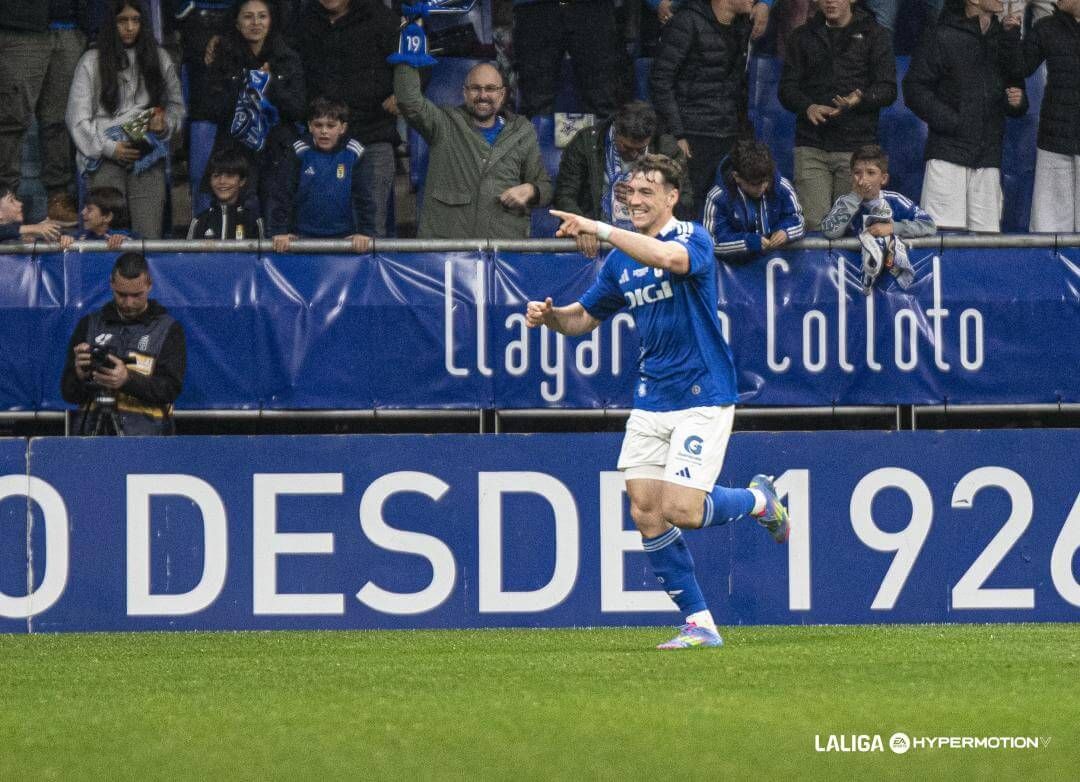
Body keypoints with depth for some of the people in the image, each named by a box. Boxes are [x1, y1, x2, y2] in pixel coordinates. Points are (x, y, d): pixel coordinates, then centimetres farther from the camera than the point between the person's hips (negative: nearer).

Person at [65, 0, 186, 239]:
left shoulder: (158, 59, 13)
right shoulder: (92, 62, 5)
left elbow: (176, 105, 21)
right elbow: (78, 117, 3)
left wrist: (165, 124, -1)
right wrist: (109, 148, -7)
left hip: (148, 157, 2)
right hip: (107, 158, -2)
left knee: (149, 236, -9)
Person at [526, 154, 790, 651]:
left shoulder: (693, 239, -11)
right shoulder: (620, 260, 10)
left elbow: (668, 257, -35)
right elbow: (585, 317, 20)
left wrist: (600, 230, -38)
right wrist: (549, 316, -3)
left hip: (702, 399, -7)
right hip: (651, 400, 7)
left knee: (680, 511, -14)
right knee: (645, 511, -3)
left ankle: (759, 500, 18)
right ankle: (699, 624, 5)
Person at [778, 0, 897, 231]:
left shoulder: (874, 35, 7)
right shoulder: (803, 37, 14)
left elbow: (888, 89, 1)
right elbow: (787, 87, 10)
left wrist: (861, 99, -20)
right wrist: (807, 107, -13)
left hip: (856, 146, -1)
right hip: (812, 146, 1)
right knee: (813, 224, -9)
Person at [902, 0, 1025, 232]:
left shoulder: (1001, 37, 17)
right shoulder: (941, 36, 1)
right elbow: (914, 88, -2)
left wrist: (1018, 102, 1)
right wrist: (949, 121, -12)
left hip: (988, 159, 5)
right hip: (948, 154, -5)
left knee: (987, 236, -1)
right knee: (944, 232, -12)